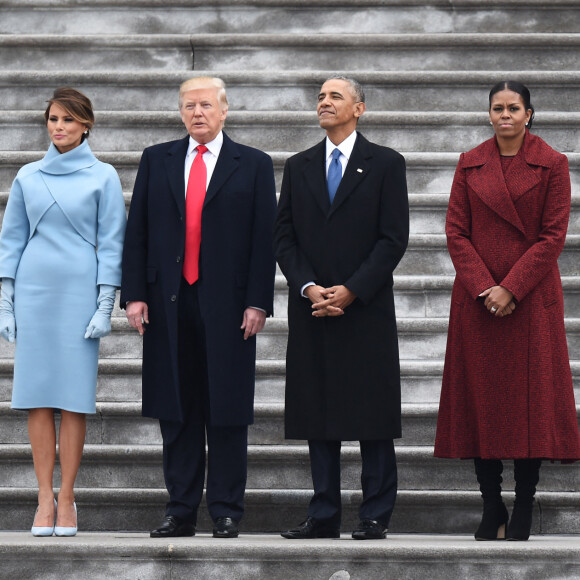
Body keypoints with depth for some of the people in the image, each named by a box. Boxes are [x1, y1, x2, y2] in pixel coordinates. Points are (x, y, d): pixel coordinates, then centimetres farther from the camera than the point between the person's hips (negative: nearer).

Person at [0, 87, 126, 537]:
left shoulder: (103, 177, 2)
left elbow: (111, 243, 0)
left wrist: (105, 306, -6)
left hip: (80, 293, -2)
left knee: (74, 397, -3)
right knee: (38, 396, 0)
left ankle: (67, 500, 2)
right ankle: (45, 499, 4)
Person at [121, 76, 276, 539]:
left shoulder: (253, 165, 5)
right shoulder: (156, 160, 12)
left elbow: (265, 237, 1)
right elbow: (137, 231, 9)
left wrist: (257, 302, -7)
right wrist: (134, 293, 0)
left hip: (227, 303, -2)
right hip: (168, 303, 2)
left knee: (227, 412, 0)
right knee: (175, 410, 5)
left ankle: (226, 512, 6)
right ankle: (181, 511, 11)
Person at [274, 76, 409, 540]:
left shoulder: (386, 164, 3)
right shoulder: (298, 167, 13)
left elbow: (394, 238, -4)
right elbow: (284, 236, 9)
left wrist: (351, 290, -12)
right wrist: (309, 288, -7)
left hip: (367, 310, -3)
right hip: (312, 311, 4)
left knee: (373, 417, -2)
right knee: (318, 415, 4)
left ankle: (376, 516, 3)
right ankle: (324, 515, 9)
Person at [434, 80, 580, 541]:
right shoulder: (470, 164, 7)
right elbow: (456, 231, 4)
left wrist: (511, 289, -13)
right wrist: (484, 287, -9)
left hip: (531, 299, -2)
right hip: (477, 302, 2)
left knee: (530, 399, -1)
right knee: (480, 399, 2)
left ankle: (524, 512, 5)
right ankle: (491, 507, 9)